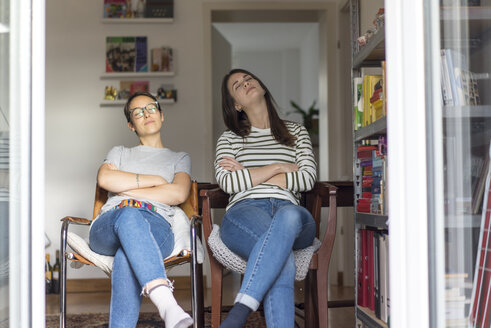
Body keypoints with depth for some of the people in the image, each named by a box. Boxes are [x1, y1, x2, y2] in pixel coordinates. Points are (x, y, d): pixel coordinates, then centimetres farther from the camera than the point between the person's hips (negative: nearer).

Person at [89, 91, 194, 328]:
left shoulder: (179, 158, 29)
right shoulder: (119, 153, 33)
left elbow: (178, 194, 5)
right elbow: (104, 179, 7)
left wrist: (124, 188, 4)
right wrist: (155, 180, 5)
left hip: (156, 225, 0)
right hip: (108, 224, 0)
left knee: (127, 256, -40)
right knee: (130, 216, -41)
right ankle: (168, 306, -62)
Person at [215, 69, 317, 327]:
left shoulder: (296, 131, 28)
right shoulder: (229, 139, 26)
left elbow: (308, 179, 9)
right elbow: (228, 183, 5)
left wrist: (248, 176, 7)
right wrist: (279, 167, 3)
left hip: (289, 209, 1)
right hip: (244, 211, 0)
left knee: (288, 216, -42)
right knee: (283, 262, -38)